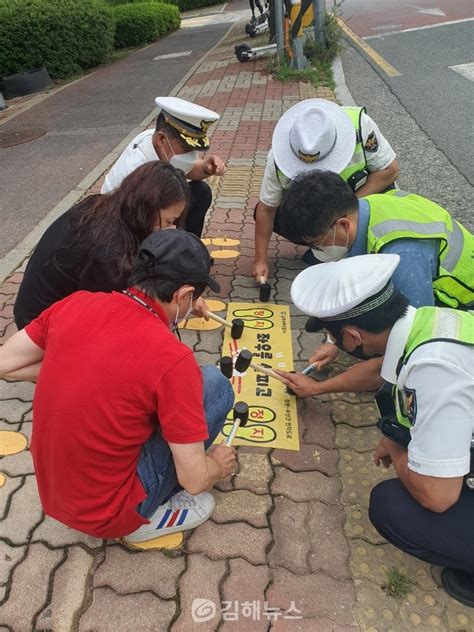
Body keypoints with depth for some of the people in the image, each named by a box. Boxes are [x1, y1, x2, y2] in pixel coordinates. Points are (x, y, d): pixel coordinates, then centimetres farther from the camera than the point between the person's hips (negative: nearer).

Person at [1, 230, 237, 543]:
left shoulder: (75, 304, -10)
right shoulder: (171, 359, -26)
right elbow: (194, 481, -17)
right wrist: (217, 464, 5)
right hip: (106, 513, -6)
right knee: (214, 384, -4)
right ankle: (148, 518, 6)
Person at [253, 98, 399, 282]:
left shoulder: (360, 126, -34)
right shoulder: (279, 157, -28)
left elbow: (390, 170, -22)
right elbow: (267, 209, -19)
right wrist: (261, 260, -17)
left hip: (365, 192, -2)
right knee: (278, 215, -20)